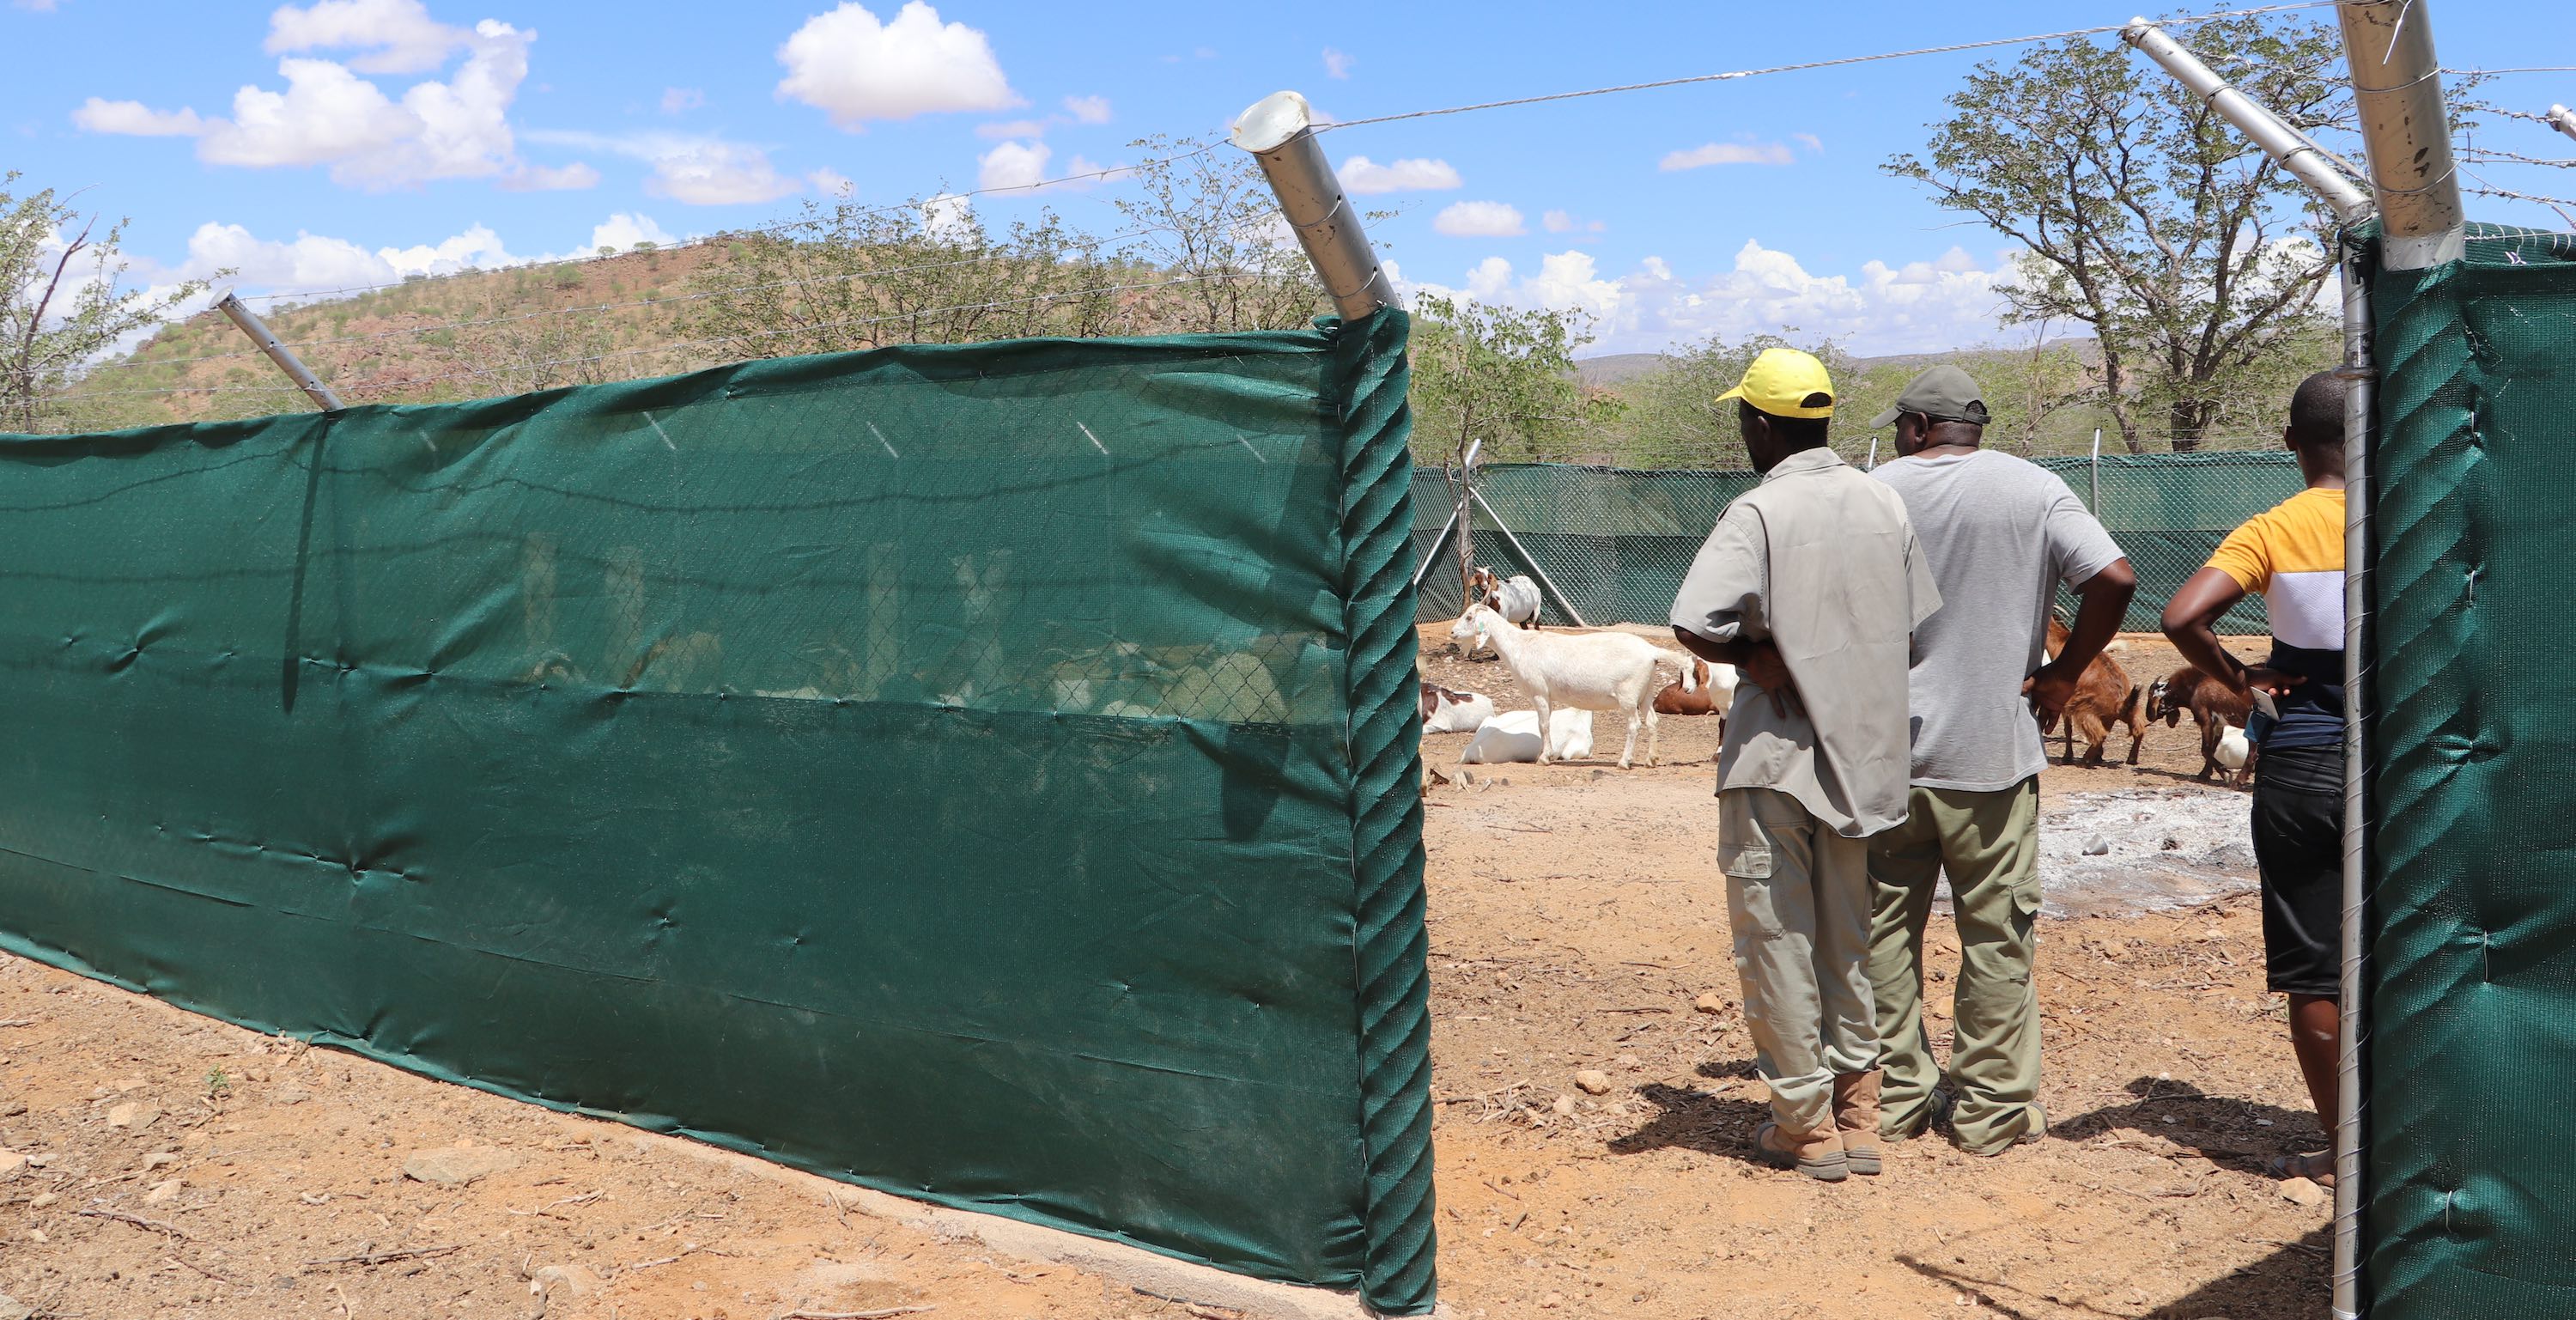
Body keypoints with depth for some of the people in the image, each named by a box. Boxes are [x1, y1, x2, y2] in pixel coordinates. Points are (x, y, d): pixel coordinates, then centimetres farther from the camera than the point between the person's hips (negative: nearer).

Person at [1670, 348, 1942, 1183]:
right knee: (1849, 940, 16)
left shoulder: (1759, 512, -14)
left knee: (1777, 940, 5)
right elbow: (1919, 626, 11)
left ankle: (1805, 1122, 11)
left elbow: (1693, 626, -25)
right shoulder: (1886, 504, 5)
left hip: (1776, 757, -6)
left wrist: (1760, 657, -9)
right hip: (1863, 753, 6)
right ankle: (1857, 1113, 21)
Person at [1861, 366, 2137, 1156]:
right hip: (1992, 748, -1)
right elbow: (2113, 578, -11)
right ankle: (1992, 1110, 12)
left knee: (1884, 928, 11)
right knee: (1997, 935, 7)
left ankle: (1897, 1098, 18)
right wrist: (2064, 673, -1)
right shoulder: (2032, 489, -2)